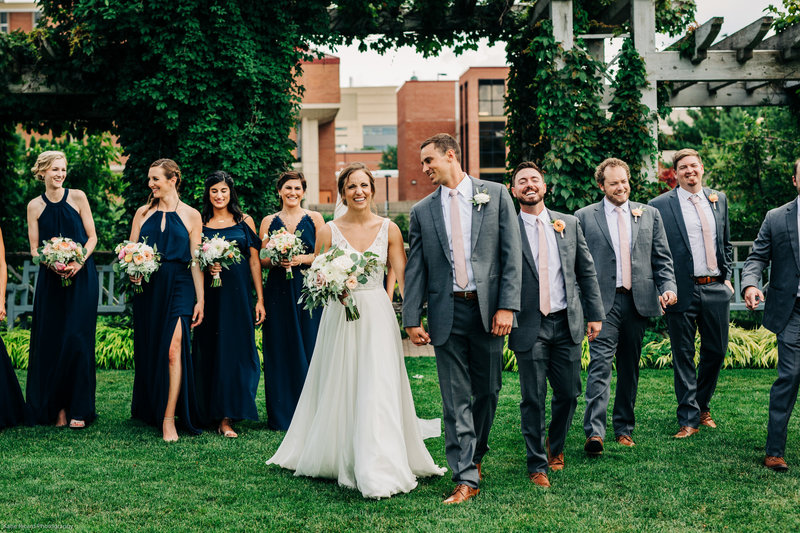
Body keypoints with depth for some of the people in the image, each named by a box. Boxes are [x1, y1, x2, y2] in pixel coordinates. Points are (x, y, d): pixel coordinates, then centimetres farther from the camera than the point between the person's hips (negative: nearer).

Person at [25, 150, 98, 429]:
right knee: (51, 340, 0)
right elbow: (34, 249, 5)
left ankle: (78, 408, 0)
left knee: (77, 339, -7)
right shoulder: (35, 206, 6)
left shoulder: (77, 197, 2)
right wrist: (52, 263, -15)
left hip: (81, 277, -2)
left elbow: (92, 237, 2)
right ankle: (56, 407, 10)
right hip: (50, 279, 2)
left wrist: (79, 262, -14)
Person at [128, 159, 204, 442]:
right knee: (148, 351, 9)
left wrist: (200, 300, -2)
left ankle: (169, 419, -11)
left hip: (178, 287, -3)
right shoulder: (143, 213, 10)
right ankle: (148, 409, 26)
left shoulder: (191, 215, 3)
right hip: (147, 288, 3)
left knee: (173, 349, -14)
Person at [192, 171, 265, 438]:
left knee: (235, 349, -3)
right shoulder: (200, 223, 7)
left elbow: (254, 260, 4)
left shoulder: (245, 221, 6)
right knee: (209, 350, 2)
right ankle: (209, 413, 12)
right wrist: (206, 266, -11)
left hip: (238, 292, 0)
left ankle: (226, 417, 0)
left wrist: (260, 299, -1)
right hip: (209, 293, 0)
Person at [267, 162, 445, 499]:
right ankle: (339, 459, 26)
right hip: (339, 316, 1)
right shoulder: (329, 231, 2)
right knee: (339, 390, 8)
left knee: (378, 391, -6)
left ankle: (377, 471, -3)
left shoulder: (389, 229, 2)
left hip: (377, 316, 0)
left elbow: (403, 277, -1)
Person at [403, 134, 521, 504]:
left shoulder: (495, 195, 4)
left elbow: (511, 255, -1)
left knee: (488, 391, 11)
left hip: (488, 309, 0)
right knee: (455, 399, -1)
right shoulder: (422, 211, 8)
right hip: (446, 313, 1)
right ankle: (466, 477, 3)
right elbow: (415, 269, 7)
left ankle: (475, 453, 34)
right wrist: (412, 319, -1)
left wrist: (507, 306, -9)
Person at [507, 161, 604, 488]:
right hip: (529, 327, -3)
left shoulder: (569, 224, 9)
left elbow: (587, 272, 12)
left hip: (567, 323, 3)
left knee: (569, 393, 9)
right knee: (533, 399, 0)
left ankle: (555, 445, 35)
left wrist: (595, 314, 7)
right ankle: (537, 464, 14)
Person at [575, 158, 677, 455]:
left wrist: (668, 287, -4)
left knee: (630, 368, 9)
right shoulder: (584, 217, 5)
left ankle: (624, 428, 19)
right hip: (603, 302, -3)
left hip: (638, 301, 3)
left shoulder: (650, 215, 13)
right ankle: (594, 432, -19)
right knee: (600, 364, -13)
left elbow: (662, 259, 13)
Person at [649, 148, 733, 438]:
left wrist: (727, 276, 11)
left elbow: (726, 243, 21)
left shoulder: (718, 200, 12)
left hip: (716, 289, 4)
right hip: (682, 291, -4)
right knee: (683, 356, 1)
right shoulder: (660, 205, -3)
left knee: (716, 351, 10)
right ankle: (689, 418, 10)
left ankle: (702, 407, 30)